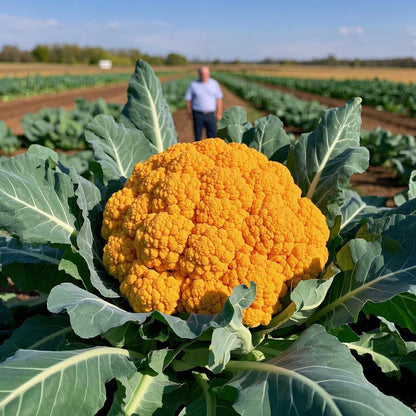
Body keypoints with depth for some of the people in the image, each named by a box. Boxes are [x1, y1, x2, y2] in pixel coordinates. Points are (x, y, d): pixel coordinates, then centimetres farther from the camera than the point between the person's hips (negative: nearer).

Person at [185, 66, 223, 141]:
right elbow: (188, 100, 5)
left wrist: (219, 113, 5)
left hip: (210, 114, 1)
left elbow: (219, 99, 9)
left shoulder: (214, 83, 5)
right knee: (198, 136, 2)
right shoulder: (193, 85, 1)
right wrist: (190, 113, 1)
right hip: (198, 114, -1)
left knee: (212, 135, 1)